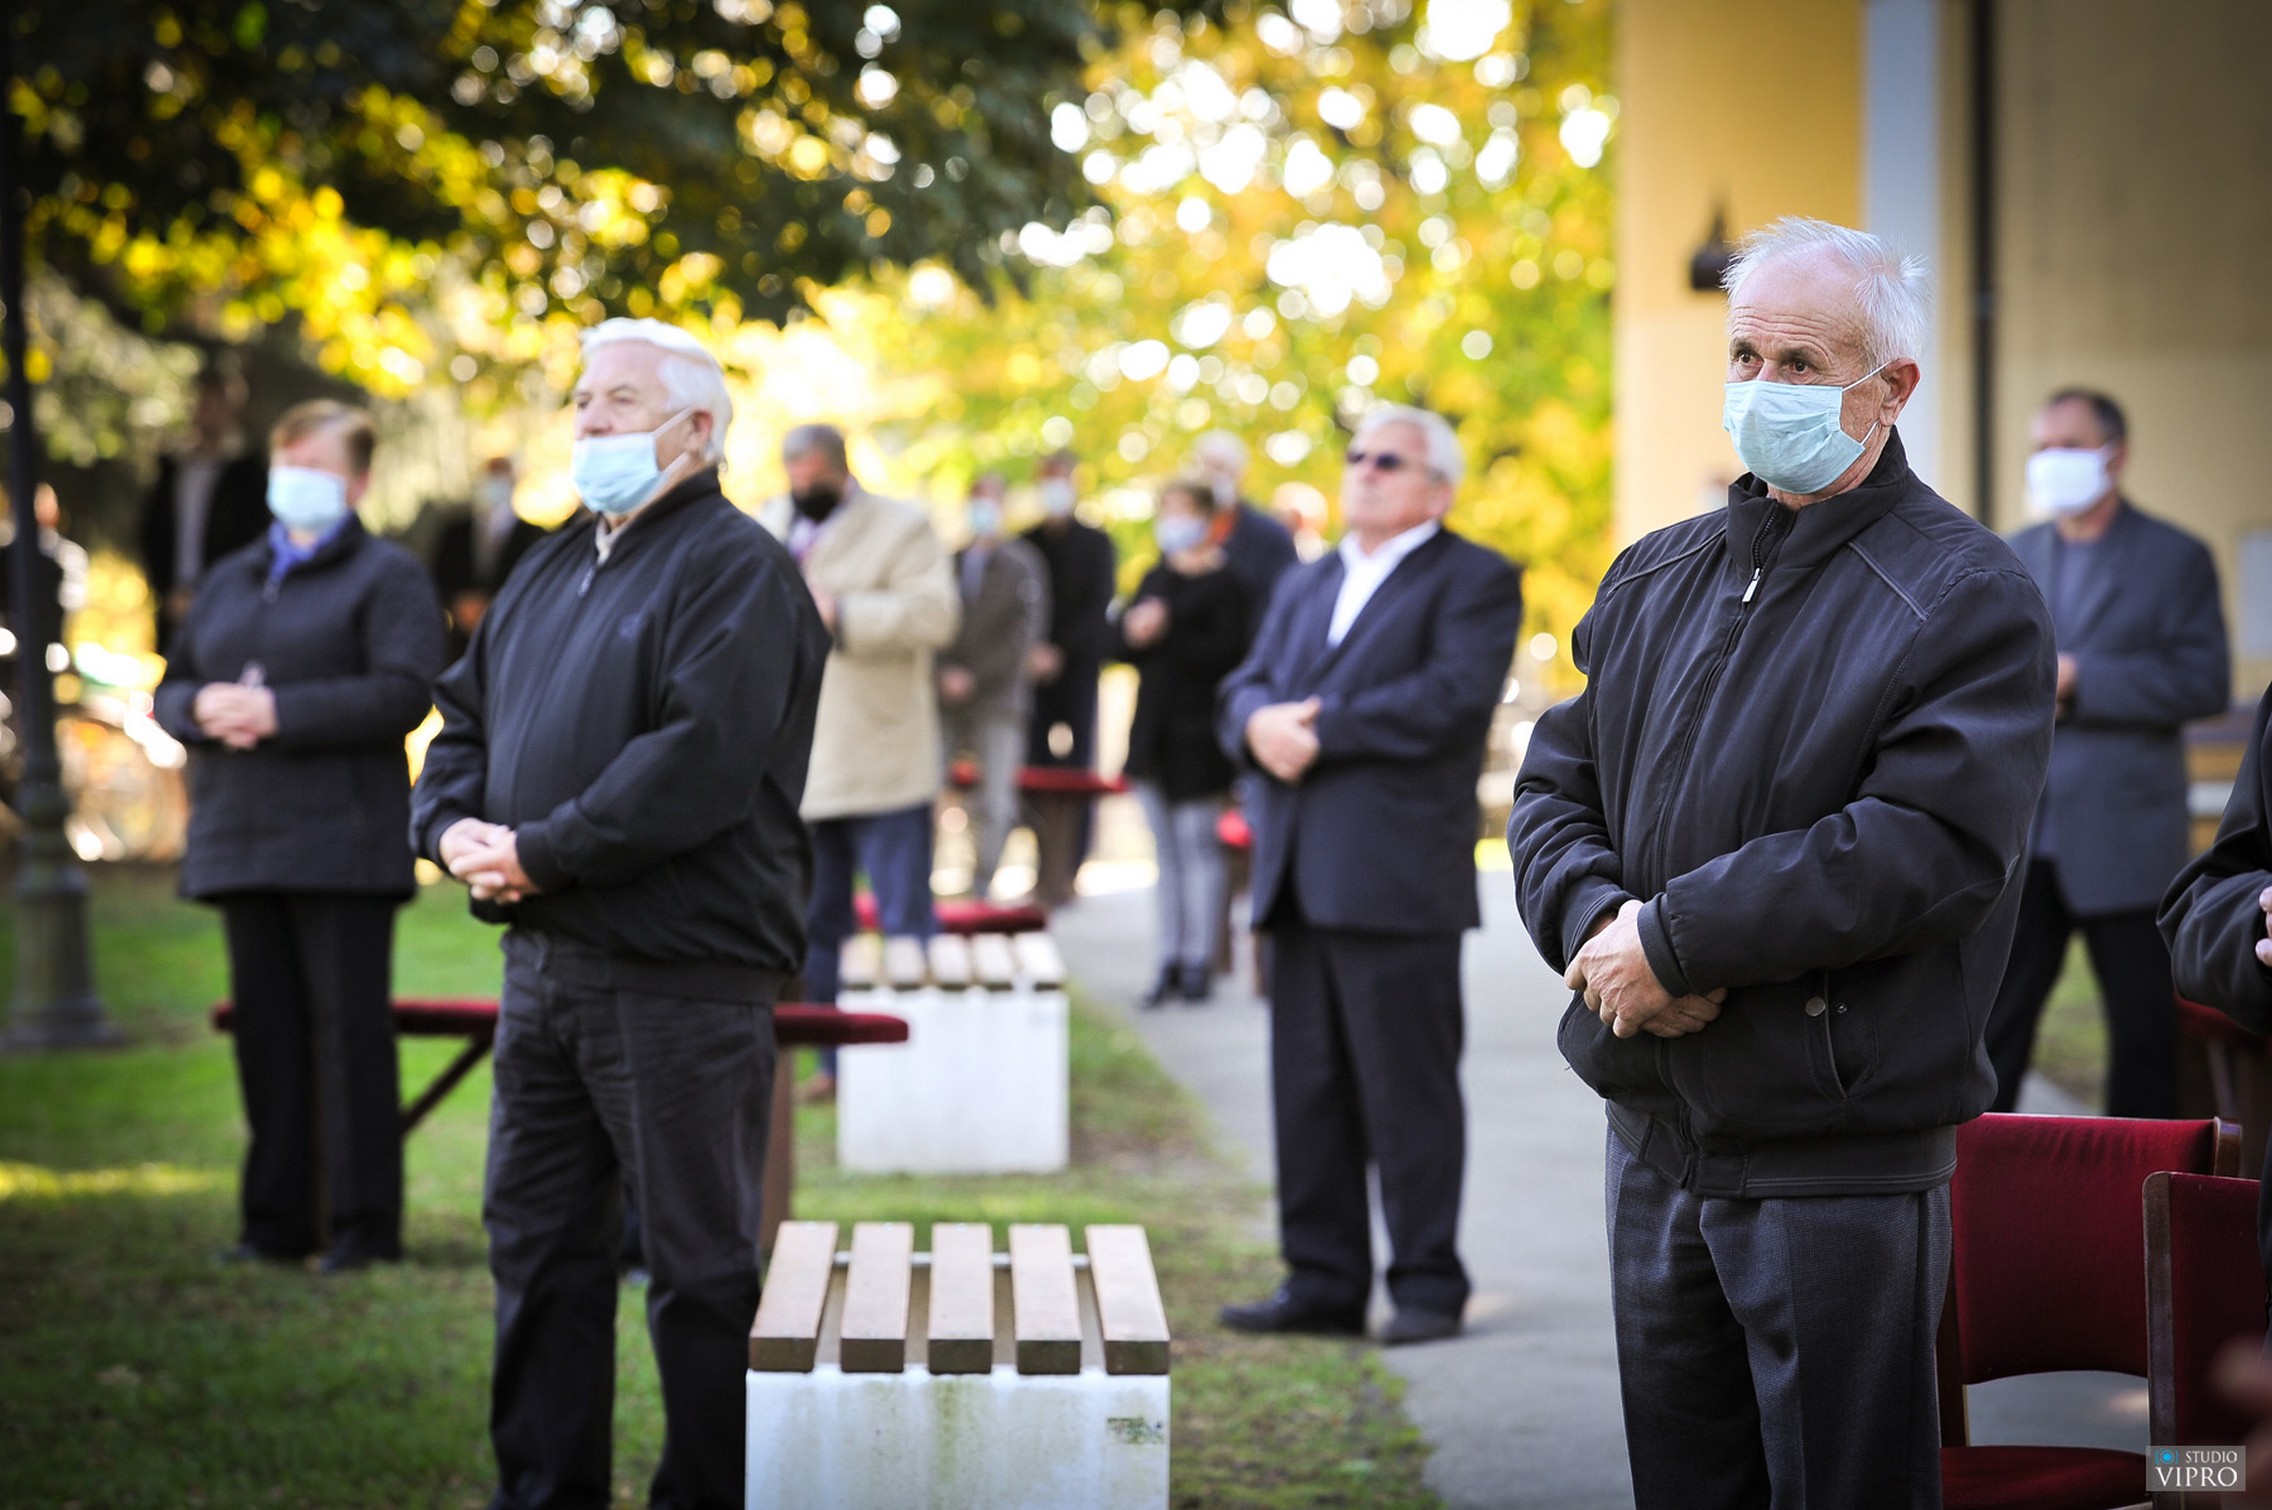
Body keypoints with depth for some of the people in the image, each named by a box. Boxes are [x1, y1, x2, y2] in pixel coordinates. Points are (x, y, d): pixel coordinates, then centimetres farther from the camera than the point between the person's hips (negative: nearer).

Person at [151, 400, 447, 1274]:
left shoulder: (386, 577, 1)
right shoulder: (229, 581, 22)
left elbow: (403, 694, -12)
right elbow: (170, 688, 20)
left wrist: (279, 711, -18)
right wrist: (203, 707, -5)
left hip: (341, 842, -6)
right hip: (243, 840, 6)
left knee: (350, 1029, -6)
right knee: (265, 1029, 7)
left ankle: (365, 1225, -1)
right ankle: (277, 1223, 13)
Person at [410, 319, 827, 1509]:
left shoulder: (735, 570, -9)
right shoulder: (552, 568, 18)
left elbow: (698, 763, -21)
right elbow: (465, 719, 21)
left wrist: (541, 853, -19)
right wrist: (456, 829, 0)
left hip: (679, 979, -9)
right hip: (545, 963, 9)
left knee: (698, 1269, 1)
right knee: (537, 1244, 13)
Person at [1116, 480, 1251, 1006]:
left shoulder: (1225, 583, -9)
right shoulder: (1155, 579, 15)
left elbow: (1226, 653, -18)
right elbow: (1120, 644, 11)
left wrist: (1165, 635, -21)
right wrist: (1133, 633, -11)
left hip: (1198, 736, -7)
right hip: (1154, 735, 7)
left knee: (1198, 845, -4)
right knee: (1166, 850, 9)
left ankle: (1199, 962, -1)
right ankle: (1171, 961, 12)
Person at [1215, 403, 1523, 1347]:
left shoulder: (1474, 581, 1)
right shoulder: (1306, 586, 24)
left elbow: (1453, 699, -14)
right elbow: (1245, 687, 15)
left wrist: (1323, 728, -14)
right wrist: (1260, 723, -9)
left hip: (1397, 877, -7)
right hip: (1299, 875, 7)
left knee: (1409, 1091, -4)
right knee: (1308, 1089, 7)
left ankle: (1428, 1285, 4)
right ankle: (1322, 1284, 13)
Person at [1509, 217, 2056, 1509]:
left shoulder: (1967, 595, -8)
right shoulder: (1656, 579, 14)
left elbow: (1932, 845, -19)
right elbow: (1555, 786, 13)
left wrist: (1674, 939, -18)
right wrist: (1596, 916, -10)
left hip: (1842, 1153, -6)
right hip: (1657, 1140, 6)